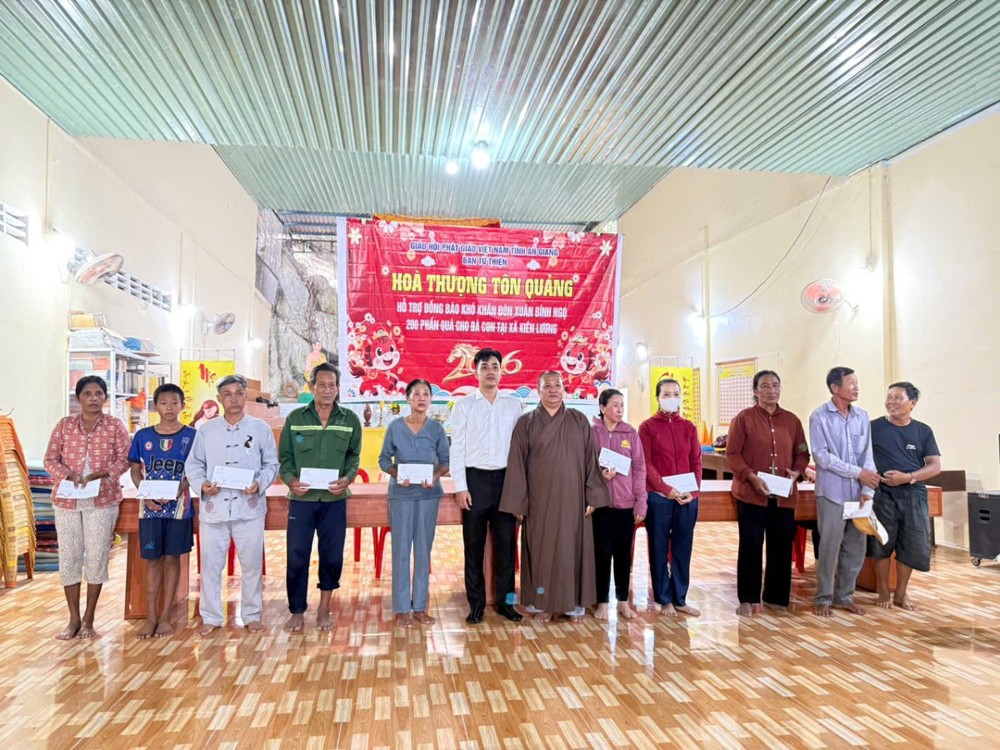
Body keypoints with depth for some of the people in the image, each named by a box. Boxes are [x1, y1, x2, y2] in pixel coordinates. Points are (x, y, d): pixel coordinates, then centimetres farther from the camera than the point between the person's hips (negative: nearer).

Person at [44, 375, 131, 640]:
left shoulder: (115, 425, 0)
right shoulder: (65, 425, 5)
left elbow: (124, 459, -3)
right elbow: (50, 459, 3)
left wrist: (99, 474, -18)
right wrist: (69, 475, -15)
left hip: (103, 500, -2)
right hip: (66, 500, 2)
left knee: (97, 557, 1)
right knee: (69, 557, 5)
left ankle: (89, 619, 14)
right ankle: (74, 618, 18)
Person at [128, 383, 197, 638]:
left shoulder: (191, 436, -2)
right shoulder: (143, 436, 4)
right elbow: (135, 471, 7)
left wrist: (178, 491, -17)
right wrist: (146, 495, -9)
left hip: (179, 507, -1)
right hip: (150, 508, 1)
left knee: (172, 559, 6)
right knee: (152, 560, 7)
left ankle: (165, 616, 14)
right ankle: (151, 616, 15)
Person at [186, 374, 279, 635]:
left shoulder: (261, 428, 4)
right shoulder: (206, 430, 7)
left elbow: (272, 464, 5)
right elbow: (193, 464, 9)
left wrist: (259, 484, -12)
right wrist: (201, 484, -10)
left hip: (249, 507, -1)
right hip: (213, 507, 1)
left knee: (252, 564, 5)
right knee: (211, 564, 6)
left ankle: (252, 615, 20)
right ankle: (211, 617, 20)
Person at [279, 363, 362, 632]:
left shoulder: (350, 420, 3)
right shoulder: (295, 418, 2)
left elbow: (354, 456, 8)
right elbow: (284, 456, 5)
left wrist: (347, 479, -10)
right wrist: (290, 480, -12)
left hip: (334, 499, 1)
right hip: (301, 498, -1)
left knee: (332, 556, 7)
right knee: (297, 556, 2)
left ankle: (324, 610, 25)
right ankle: (297, 612, 19)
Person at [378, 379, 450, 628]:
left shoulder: (437, 428, 1)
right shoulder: (395, 427, -1)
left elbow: (445, 460, 3)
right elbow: (384, 459, 3)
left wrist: (436, 475, -15)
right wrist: (396, 473, -15)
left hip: (428, 494, 1)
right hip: (401, 494, -1)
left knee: (424, 549, 7)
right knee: (401, 549, 1)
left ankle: (420, 606, 17)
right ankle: (402, 609, 10)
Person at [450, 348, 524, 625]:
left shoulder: (514, 406, 8)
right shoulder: (464, 405, 3)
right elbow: (457, 448, 0)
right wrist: (460, 487, -6)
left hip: (505, 478, 2)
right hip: (475, 479, -1)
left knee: (506, 542, 7)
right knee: (474, 544, 5)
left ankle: (506, 600, 20)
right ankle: (476, 603, 16)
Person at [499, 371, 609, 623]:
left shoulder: (579, 421, 5)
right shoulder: (526, 423, 1)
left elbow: (591, 460, 4)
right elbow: (516, 464, -1)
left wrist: (593, 496, -2)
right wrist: (518, 503, -5)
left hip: (572, 499, 1)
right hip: (539, 500, -1)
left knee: (573, 548, 7)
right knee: (541, 549, 5)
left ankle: (576, 604, 19)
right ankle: (542, 603, 17)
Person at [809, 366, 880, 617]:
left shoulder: (862, 416, 7)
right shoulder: (819, 417, -7)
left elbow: (867, 456, 4)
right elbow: (821, 456, -12)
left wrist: (867, 490, -7)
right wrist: (858, 472, -14)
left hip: (857, 493, 5)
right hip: (832, 492, -5)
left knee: (856, 548, 10)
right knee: (829, 547, 1)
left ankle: (845, 596, 24)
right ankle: (824, 598, 14)